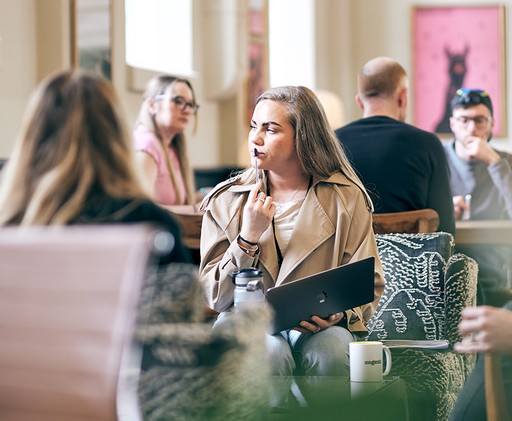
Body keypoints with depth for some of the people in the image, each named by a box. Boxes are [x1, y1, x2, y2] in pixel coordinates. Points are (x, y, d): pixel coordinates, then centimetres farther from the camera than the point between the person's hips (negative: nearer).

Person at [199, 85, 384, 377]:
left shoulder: (346, 197, 4)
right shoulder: (225, 201, 5)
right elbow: (214, 297, 1)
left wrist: (339, 312, -18)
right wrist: (248, 237, -11)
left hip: (319, 326, 0)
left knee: (329, 351, -34)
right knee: (270, 353, -35)